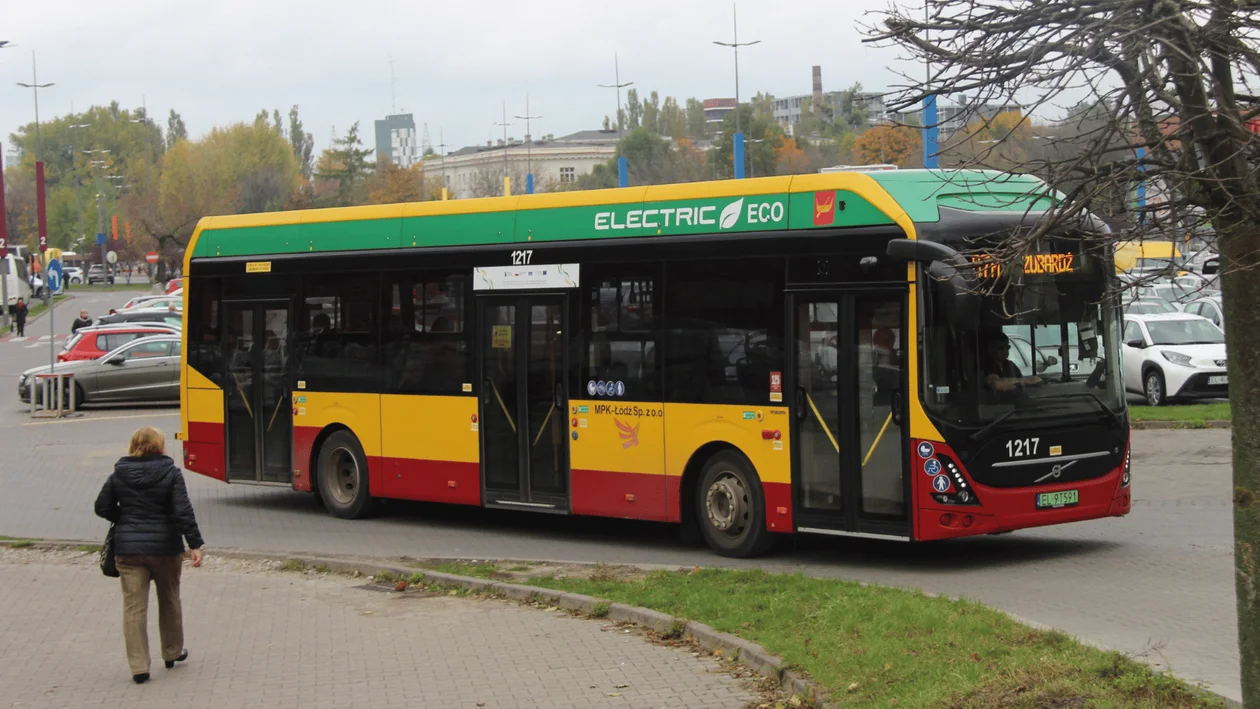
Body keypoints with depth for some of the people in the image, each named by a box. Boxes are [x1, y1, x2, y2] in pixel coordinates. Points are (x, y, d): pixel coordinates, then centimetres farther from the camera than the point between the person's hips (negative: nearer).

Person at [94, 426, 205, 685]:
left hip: (128, 549, 1)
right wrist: (196, 544, -11)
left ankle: (139, 667, -2)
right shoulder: (170, 473, -7)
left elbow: (102, 507, 4)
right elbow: (183, 511, -13)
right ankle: (173, 652, 34)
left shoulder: (119, 475, 0)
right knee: (169, 601, 19)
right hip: (165, 547, -1)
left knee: (134, 606, 2)